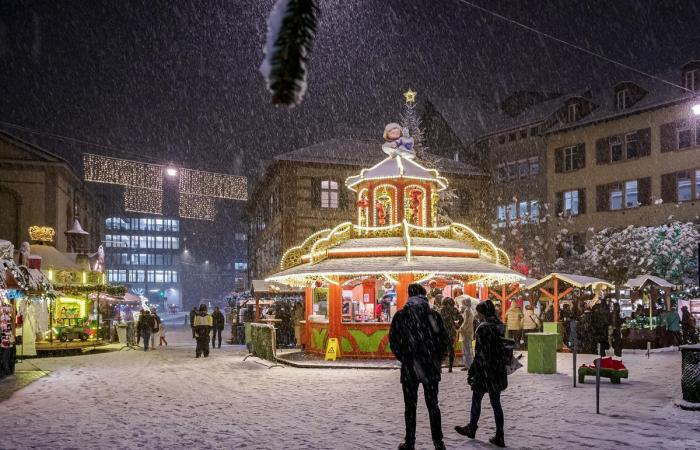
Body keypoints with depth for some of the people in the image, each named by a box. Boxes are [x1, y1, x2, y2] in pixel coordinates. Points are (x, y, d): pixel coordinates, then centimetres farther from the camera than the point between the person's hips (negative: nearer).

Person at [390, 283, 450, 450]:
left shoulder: (400, 316, -5)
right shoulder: (434, 316, -2)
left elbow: (393, 342, -3)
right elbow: (444, 340, -1)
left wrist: (404, 358, 9)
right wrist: (436, 359, 11)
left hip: (410, 368, -1)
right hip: (431, 368, 1)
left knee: (410, 406, 9)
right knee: (432, 405, 11)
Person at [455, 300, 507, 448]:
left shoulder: (483, 328, -16)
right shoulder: (498, 326, 6)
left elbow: (480, 354, -18)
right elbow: (500, 349, 12)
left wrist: (471, 372, -11)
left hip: (485, 371, -7)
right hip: (498, 371, 7)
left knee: (476, 399, 11)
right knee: (496, 402, 10)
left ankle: (471, 429, 26)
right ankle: (499, 437, 11)